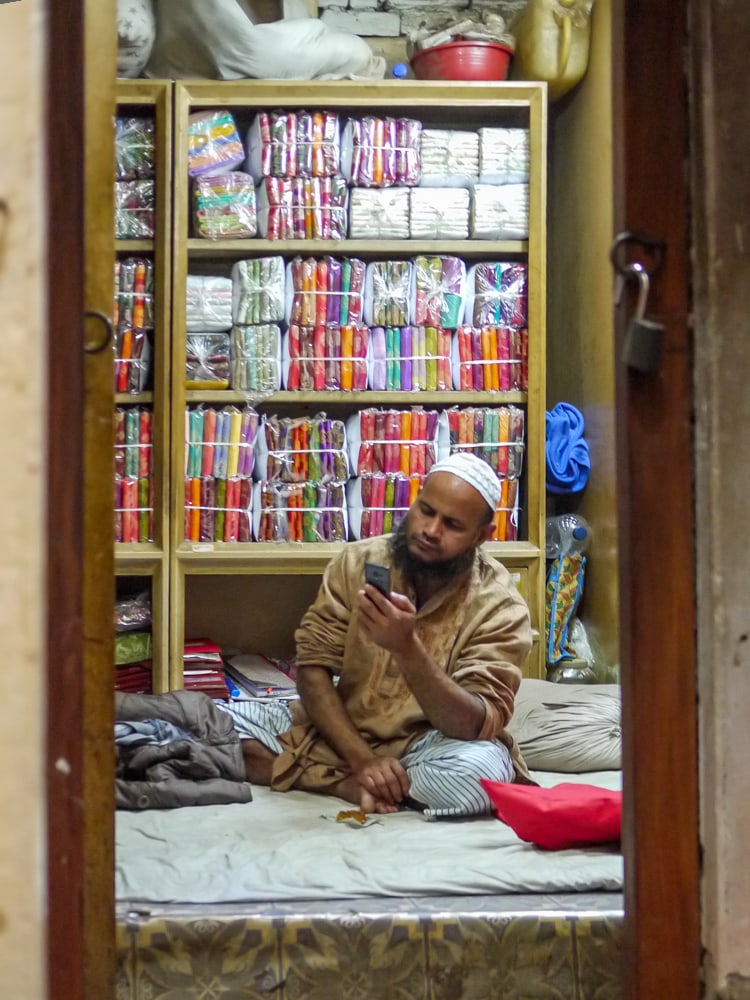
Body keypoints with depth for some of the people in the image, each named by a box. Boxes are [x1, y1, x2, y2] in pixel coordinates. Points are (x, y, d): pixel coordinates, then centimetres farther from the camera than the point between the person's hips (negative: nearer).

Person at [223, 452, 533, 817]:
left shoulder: (500, 608, -14)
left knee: (482, 771, -37)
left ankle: (341, 781, -15)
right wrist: (362, 759, -21)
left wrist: (407, 647, -39)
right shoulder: (358, 562, -5)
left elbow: (475, 726, -24)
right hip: (339, 732, 3)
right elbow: (312, 668, -7)